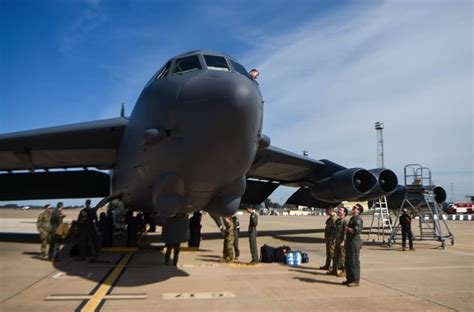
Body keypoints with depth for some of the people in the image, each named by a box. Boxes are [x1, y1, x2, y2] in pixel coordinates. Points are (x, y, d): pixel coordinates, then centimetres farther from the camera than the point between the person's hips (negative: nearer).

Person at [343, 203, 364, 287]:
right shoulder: (352, 218, 17)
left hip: (355, 242, -10)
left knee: (354, 262, -4)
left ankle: (355, 280, 3)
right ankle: (350, 279, 24)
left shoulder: (358, 219, -14)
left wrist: (348, 229, -14)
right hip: (350, 242, 10)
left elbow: (357, 230, -27)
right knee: (348, 262, 15)